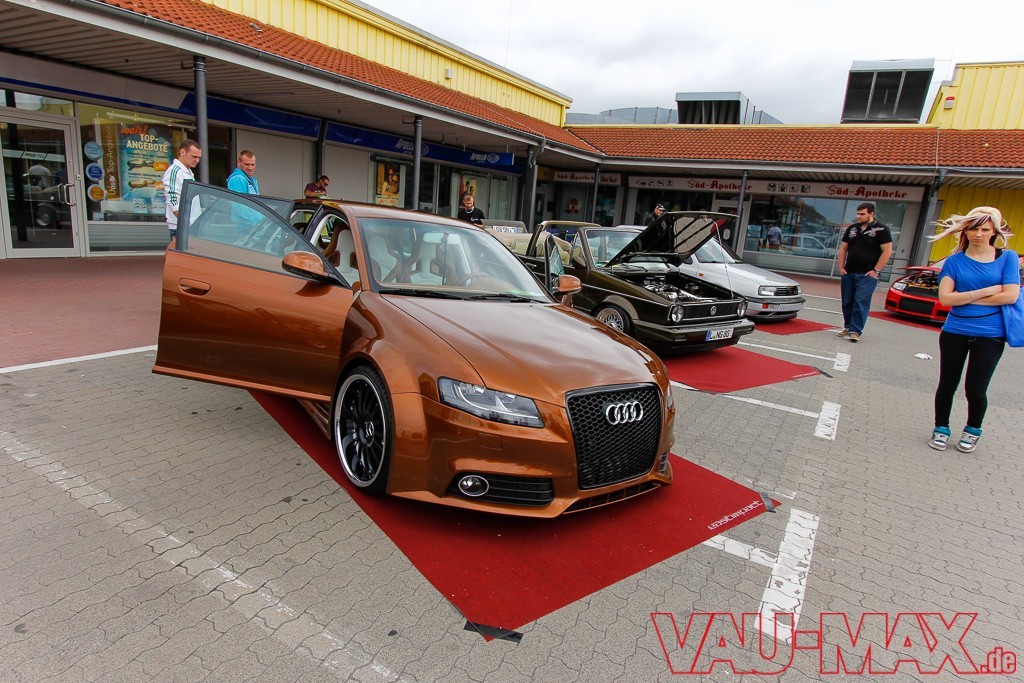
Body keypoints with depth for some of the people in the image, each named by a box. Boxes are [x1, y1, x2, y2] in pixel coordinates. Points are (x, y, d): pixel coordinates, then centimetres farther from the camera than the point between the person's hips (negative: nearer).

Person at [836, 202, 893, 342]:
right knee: (847, 303, 7)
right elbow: (843, 248, 15)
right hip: (848, 273, 5)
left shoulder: (881, 230, -3)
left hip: (867, 274, -5)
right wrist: (841, 267, 5)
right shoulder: (851, 229, 12)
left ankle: (855, 331, -10)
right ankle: (848, 328, 18)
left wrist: (876, 270, -12)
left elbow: (887, 251, -7)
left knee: (861, 303, -10)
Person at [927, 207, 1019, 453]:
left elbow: (1010, 296, -10)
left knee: (976, 389, 4)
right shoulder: (954, 261, 1)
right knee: (947, 384, 9)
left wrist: (965, 298, -9)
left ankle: (973, 430, 28)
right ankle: (941, 428, 25)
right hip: (954, 333, 1)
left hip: (990, 336, -1)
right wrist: (987, 291, -11)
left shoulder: (1007, 258, 0)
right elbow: (945, 298, -9)